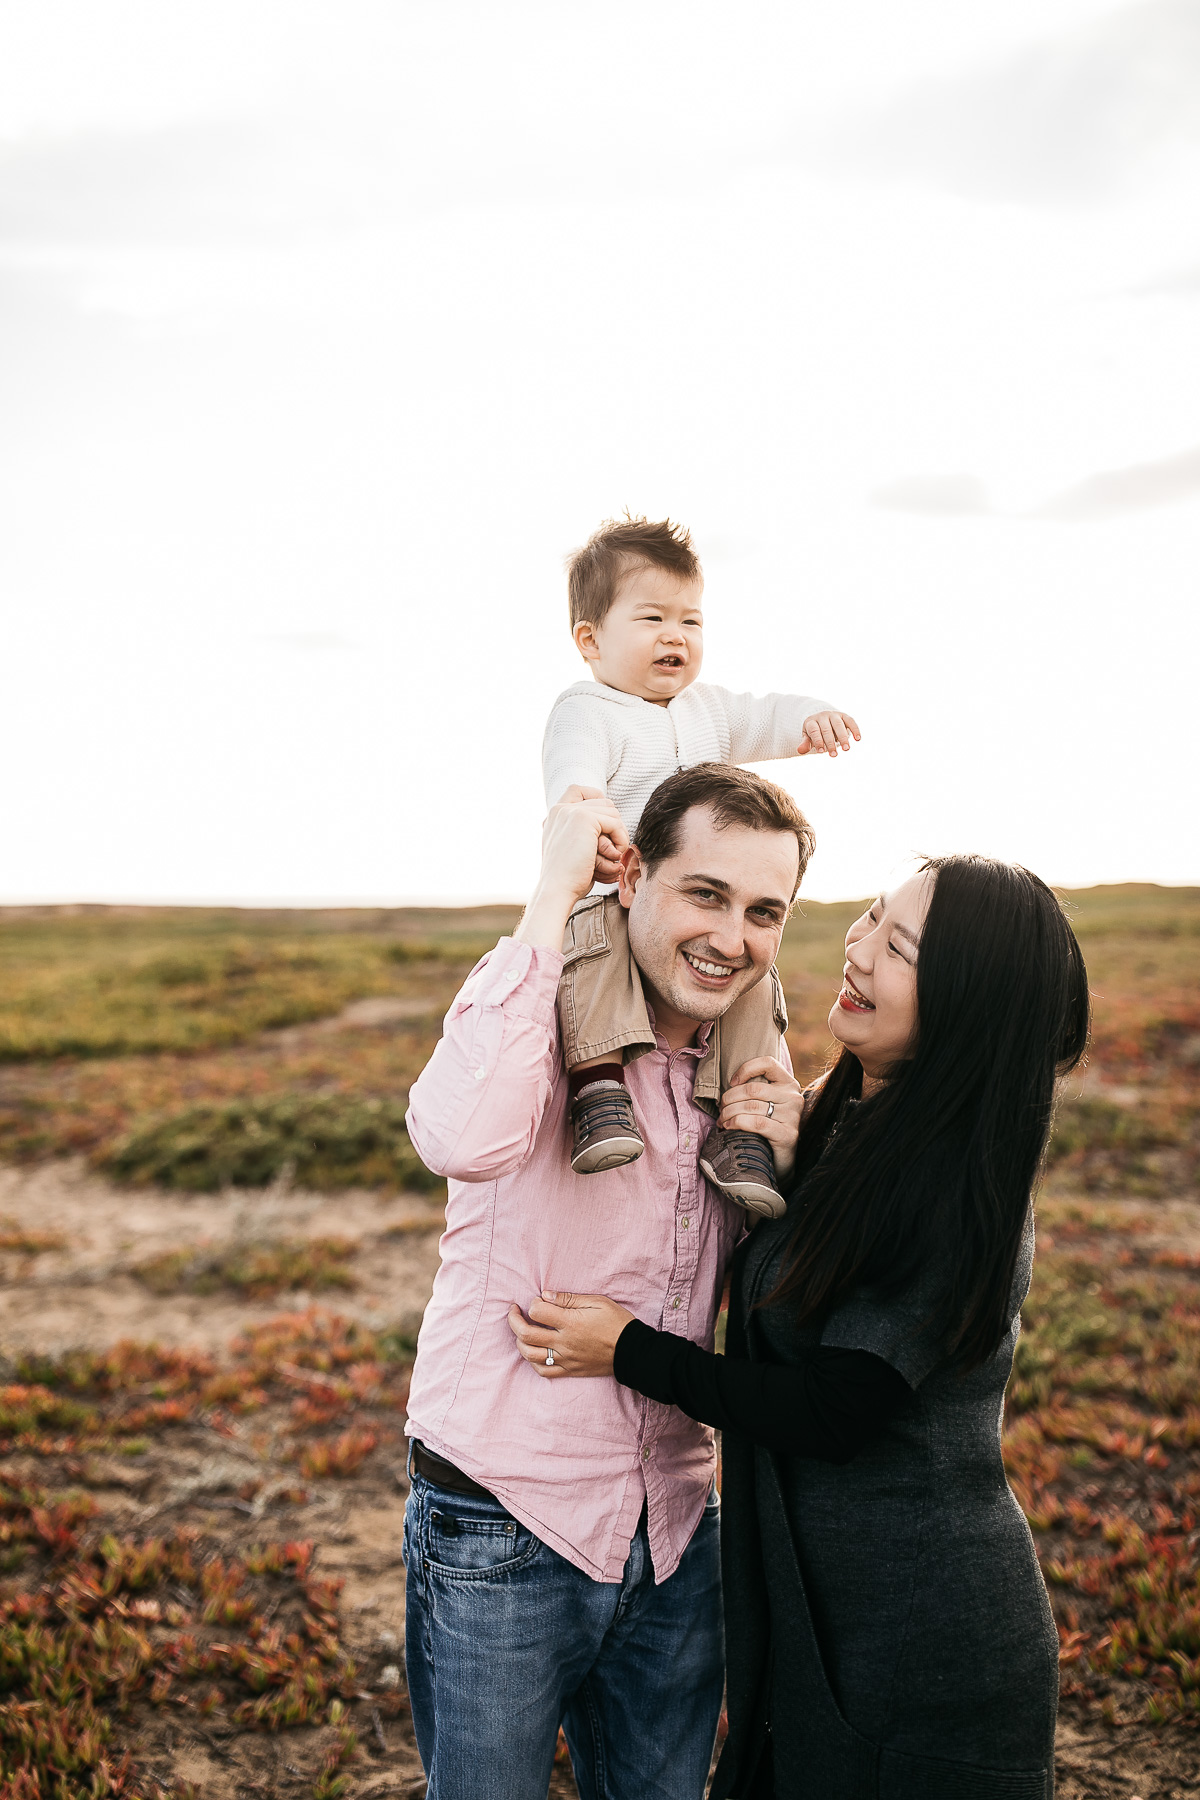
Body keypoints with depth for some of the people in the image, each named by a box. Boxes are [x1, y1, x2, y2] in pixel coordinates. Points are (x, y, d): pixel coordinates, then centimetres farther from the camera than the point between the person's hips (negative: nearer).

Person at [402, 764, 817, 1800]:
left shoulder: (752, 1072, 4)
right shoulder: (538, 1014, -15)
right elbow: (465, 1139, -39)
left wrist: (781, 1163, -11)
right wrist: (554, 891, -30)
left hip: (674, 1536, 6)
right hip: (502, 1539, -5)